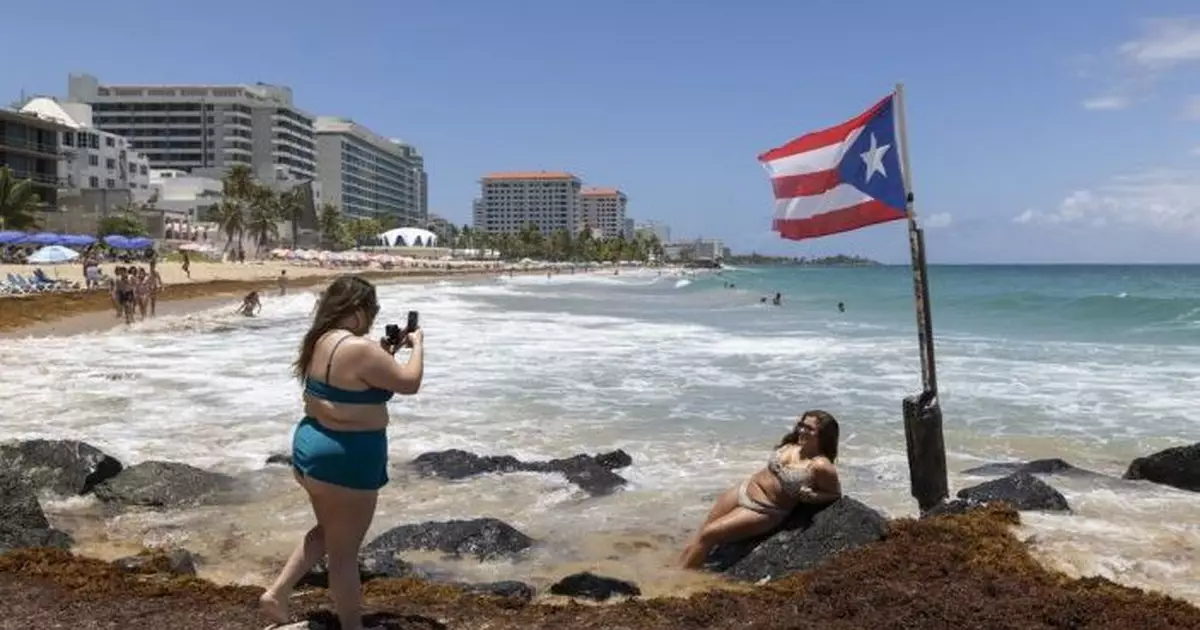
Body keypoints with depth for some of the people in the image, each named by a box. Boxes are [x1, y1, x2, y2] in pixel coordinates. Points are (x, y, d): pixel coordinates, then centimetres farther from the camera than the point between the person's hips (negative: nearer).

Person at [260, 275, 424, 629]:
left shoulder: (321, 341, 5)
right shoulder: (358, 348, -24)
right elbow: (409, 383, -15)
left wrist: (383, 354, 16)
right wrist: (417, 345, 0)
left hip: (312, 445, 10)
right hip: (345, 458, -10)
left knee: (328, 532, 29)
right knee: (344, 553, 5)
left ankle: (277, 594, 29)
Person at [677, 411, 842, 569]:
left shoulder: (820, 466, -21)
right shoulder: (791, 445, 0)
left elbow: (835, 494, -10)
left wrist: (809, 495, -22)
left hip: (763, 512, -7)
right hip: (744, 489, 7)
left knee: (707, 535, -10)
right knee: (702, 529, 7)